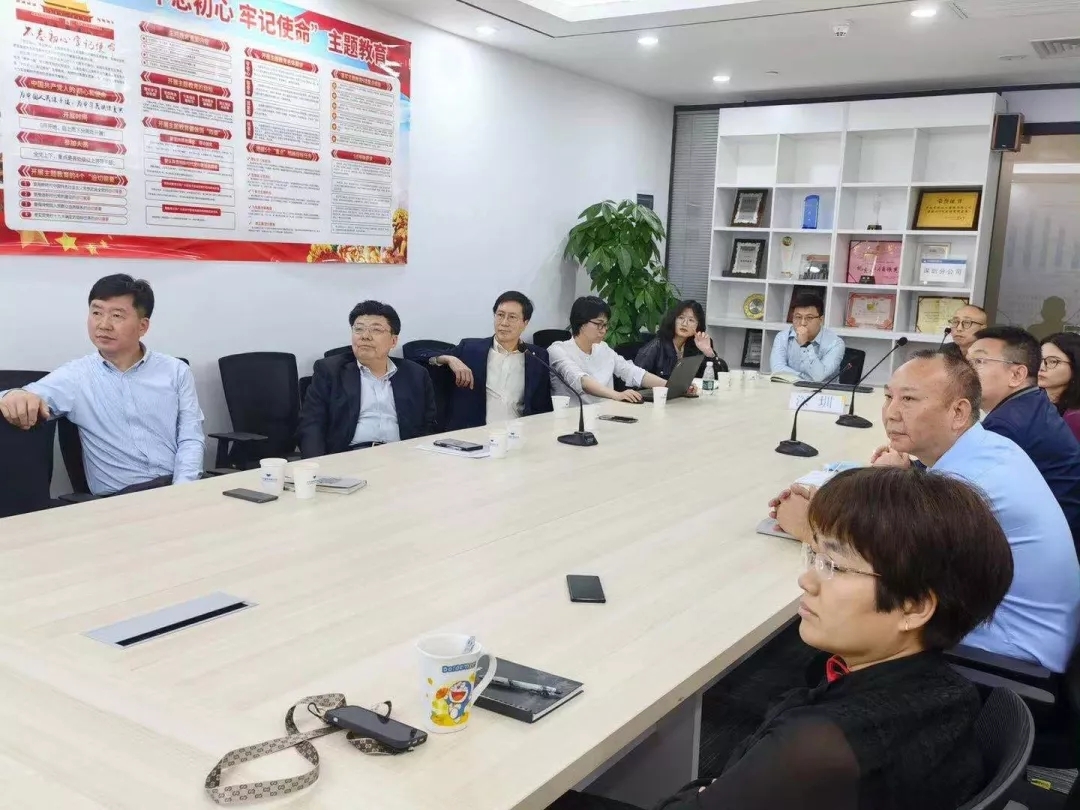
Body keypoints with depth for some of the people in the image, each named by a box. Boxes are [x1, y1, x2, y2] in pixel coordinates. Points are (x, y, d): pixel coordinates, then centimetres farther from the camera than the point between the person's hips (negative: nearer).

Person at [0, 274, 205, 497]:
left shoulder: (176, 371, 11)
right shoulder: (74, 376, 9)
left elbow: (191, 440, 5)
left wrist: (181, 493, -12)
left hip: (177, 490, 0)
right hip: (119, 499, 0)